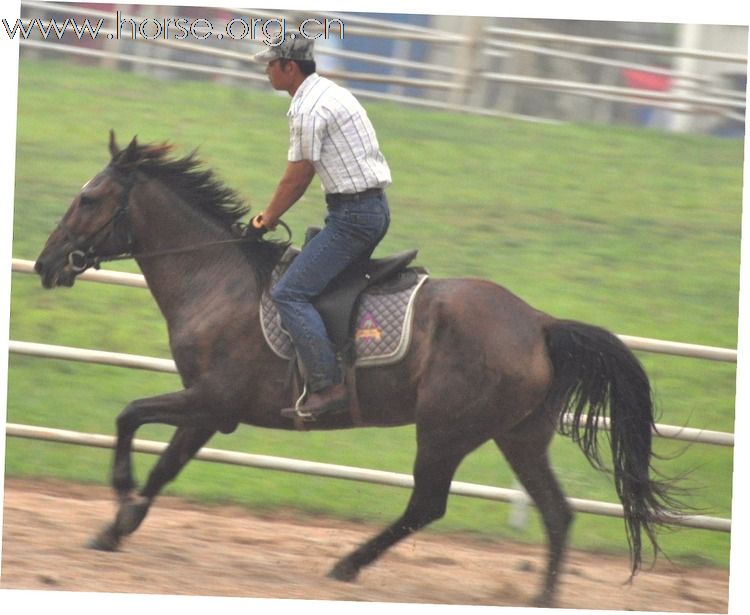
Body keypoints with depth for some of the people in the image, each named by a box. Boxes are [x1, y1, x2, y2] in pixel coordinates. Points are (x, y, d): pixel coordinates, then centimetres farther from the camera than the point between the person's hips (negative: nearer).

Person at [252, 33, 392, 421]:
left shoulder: (309, 108, -15)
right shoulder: (330, 93, 16)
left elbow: (296, 178, -10)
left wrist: (268, 219, 5)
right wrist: (273, 212, 23)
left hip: (353, 215, -10)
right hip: (374, 208, 10)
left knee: (290, 293, -12)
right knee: (316, 280, 23)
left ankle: (328, 386, -21)